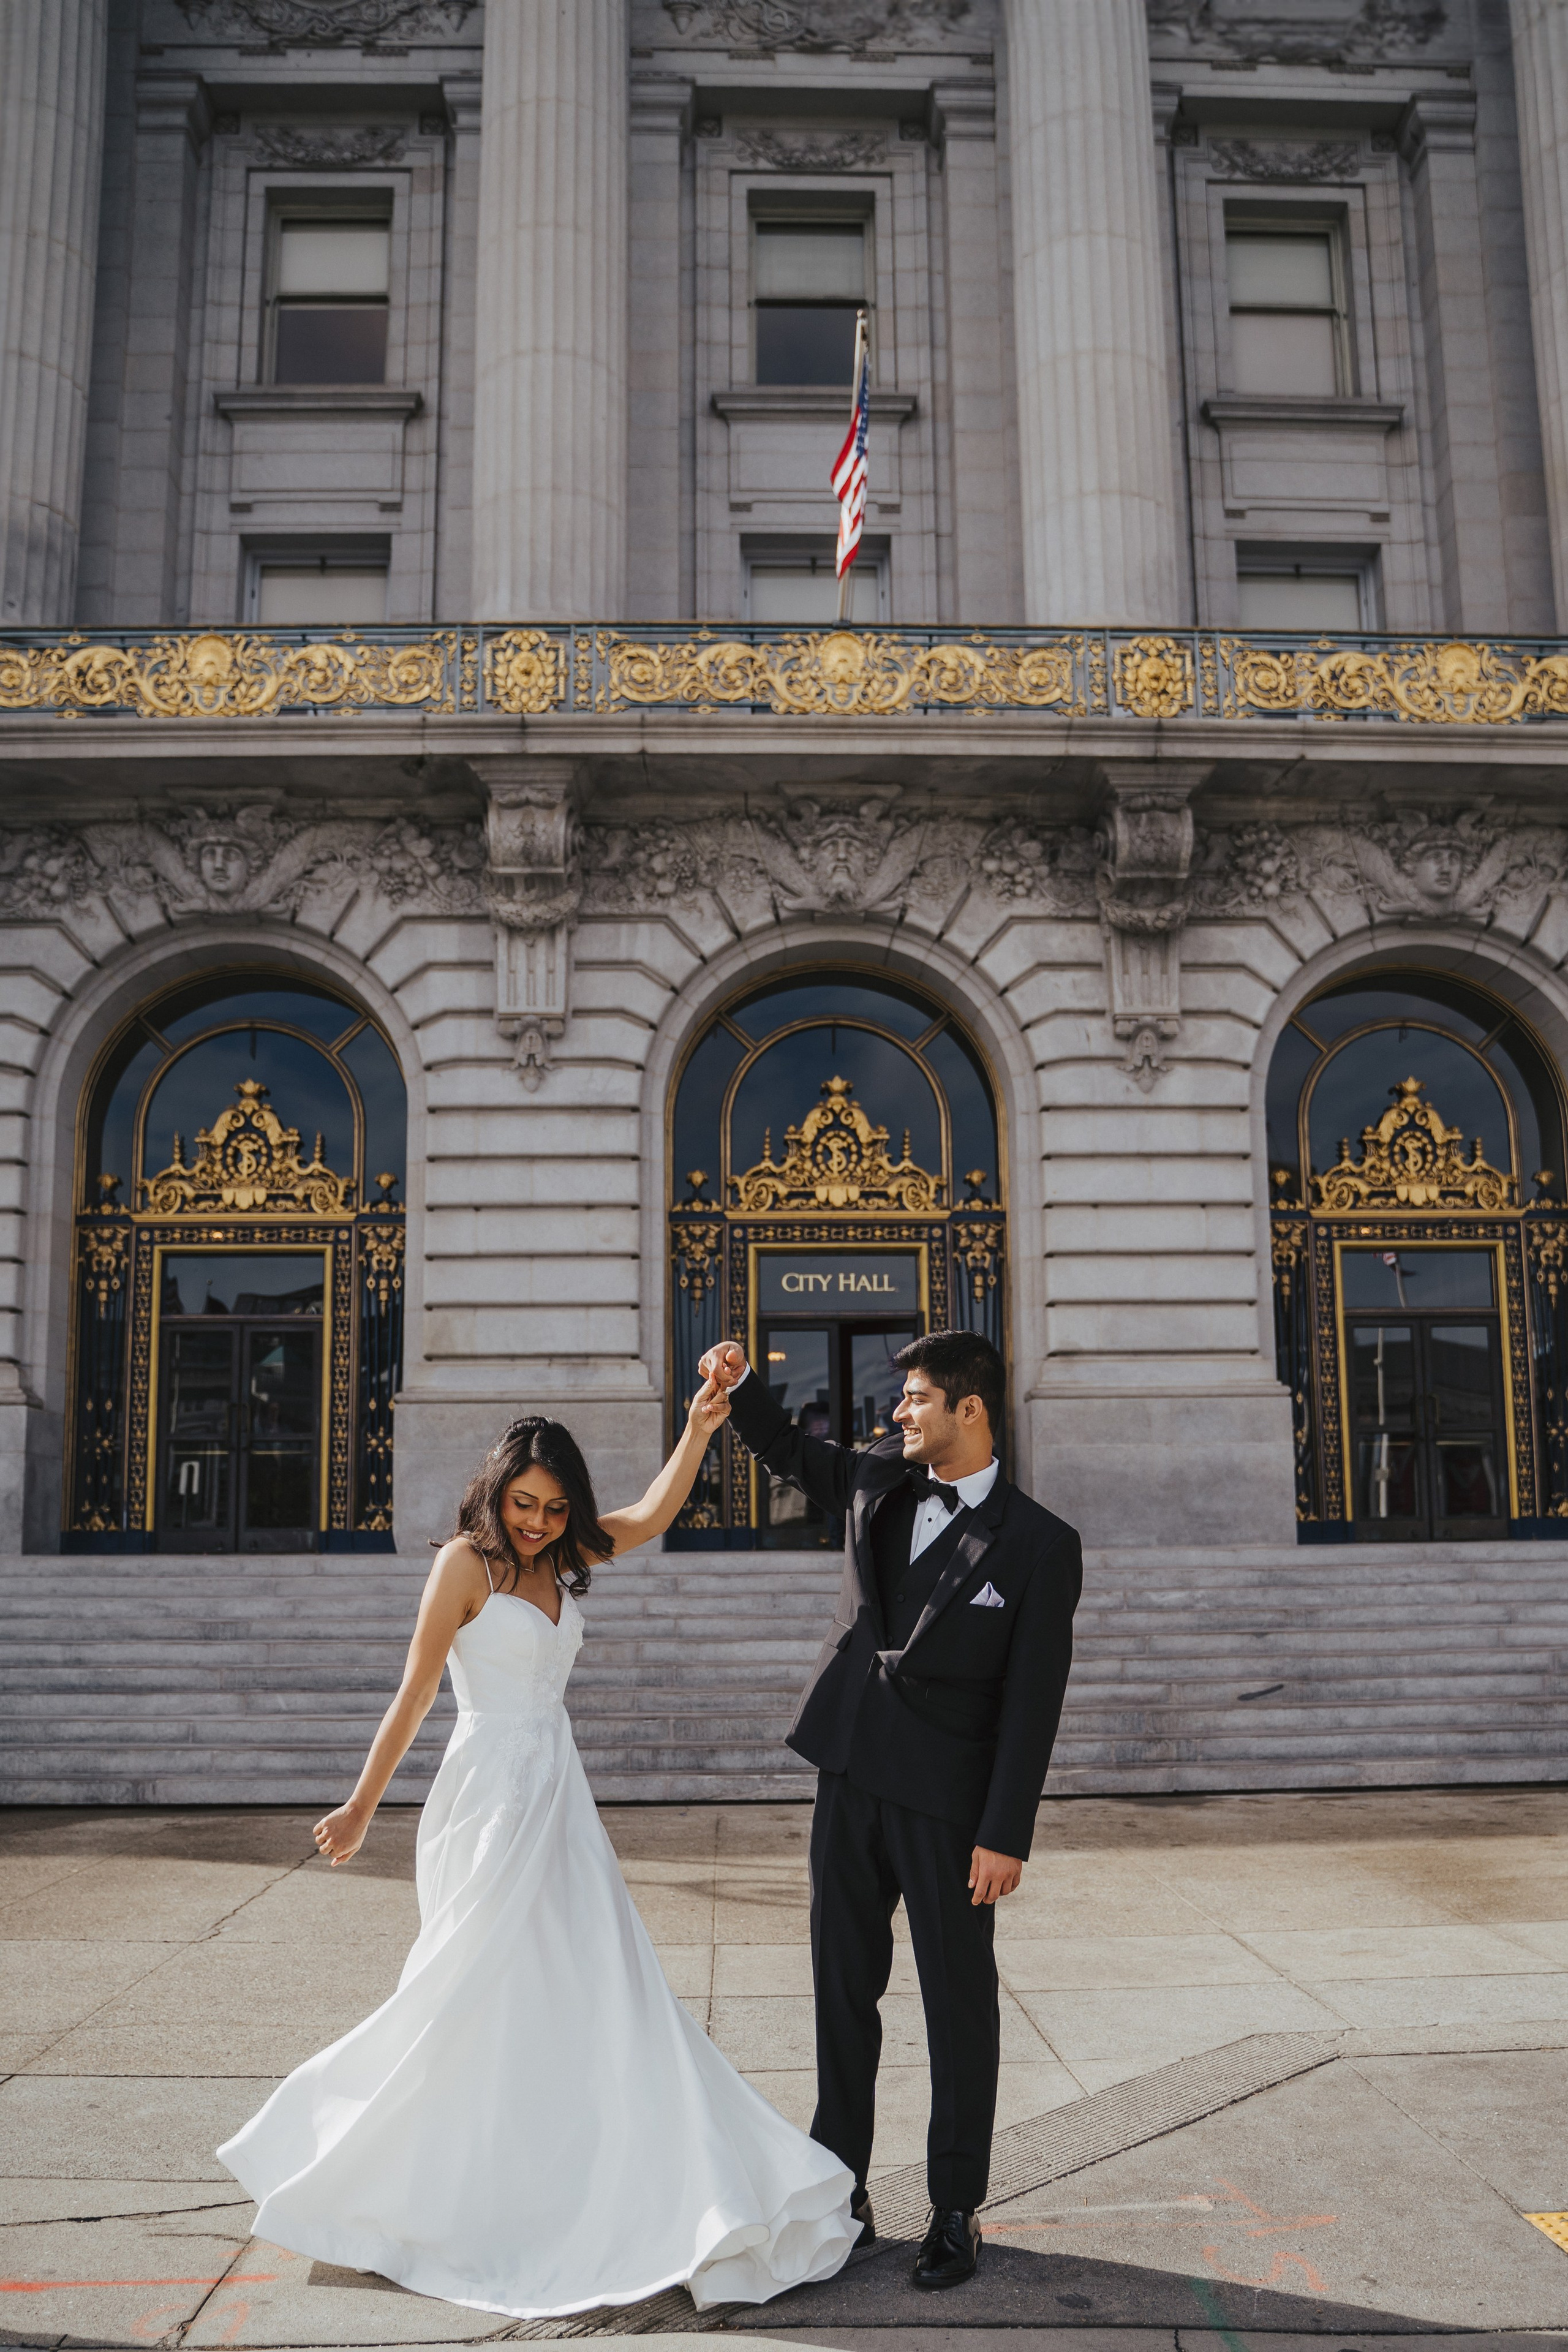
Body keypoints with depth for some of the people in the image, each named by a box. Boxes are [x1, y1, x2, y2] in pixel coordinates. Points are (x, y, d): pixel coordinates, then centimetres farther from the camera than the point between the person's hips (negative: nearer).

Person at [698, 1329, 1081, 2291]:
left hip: (948, 1800, -5)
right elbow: (792, 1453, 25)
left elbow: (1032, 1702, -11)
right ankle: (842, 2195, 26)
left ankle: (957, 2212, 22)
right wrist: (740, 1386, 9)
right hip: (852, 1778, 5)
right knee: (843, 1992, 13)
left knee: (960, 2005, 8)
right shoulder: (878, 1483, 5)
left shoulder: (1039, 1542, -9)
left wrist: (1006, 1834, -13)